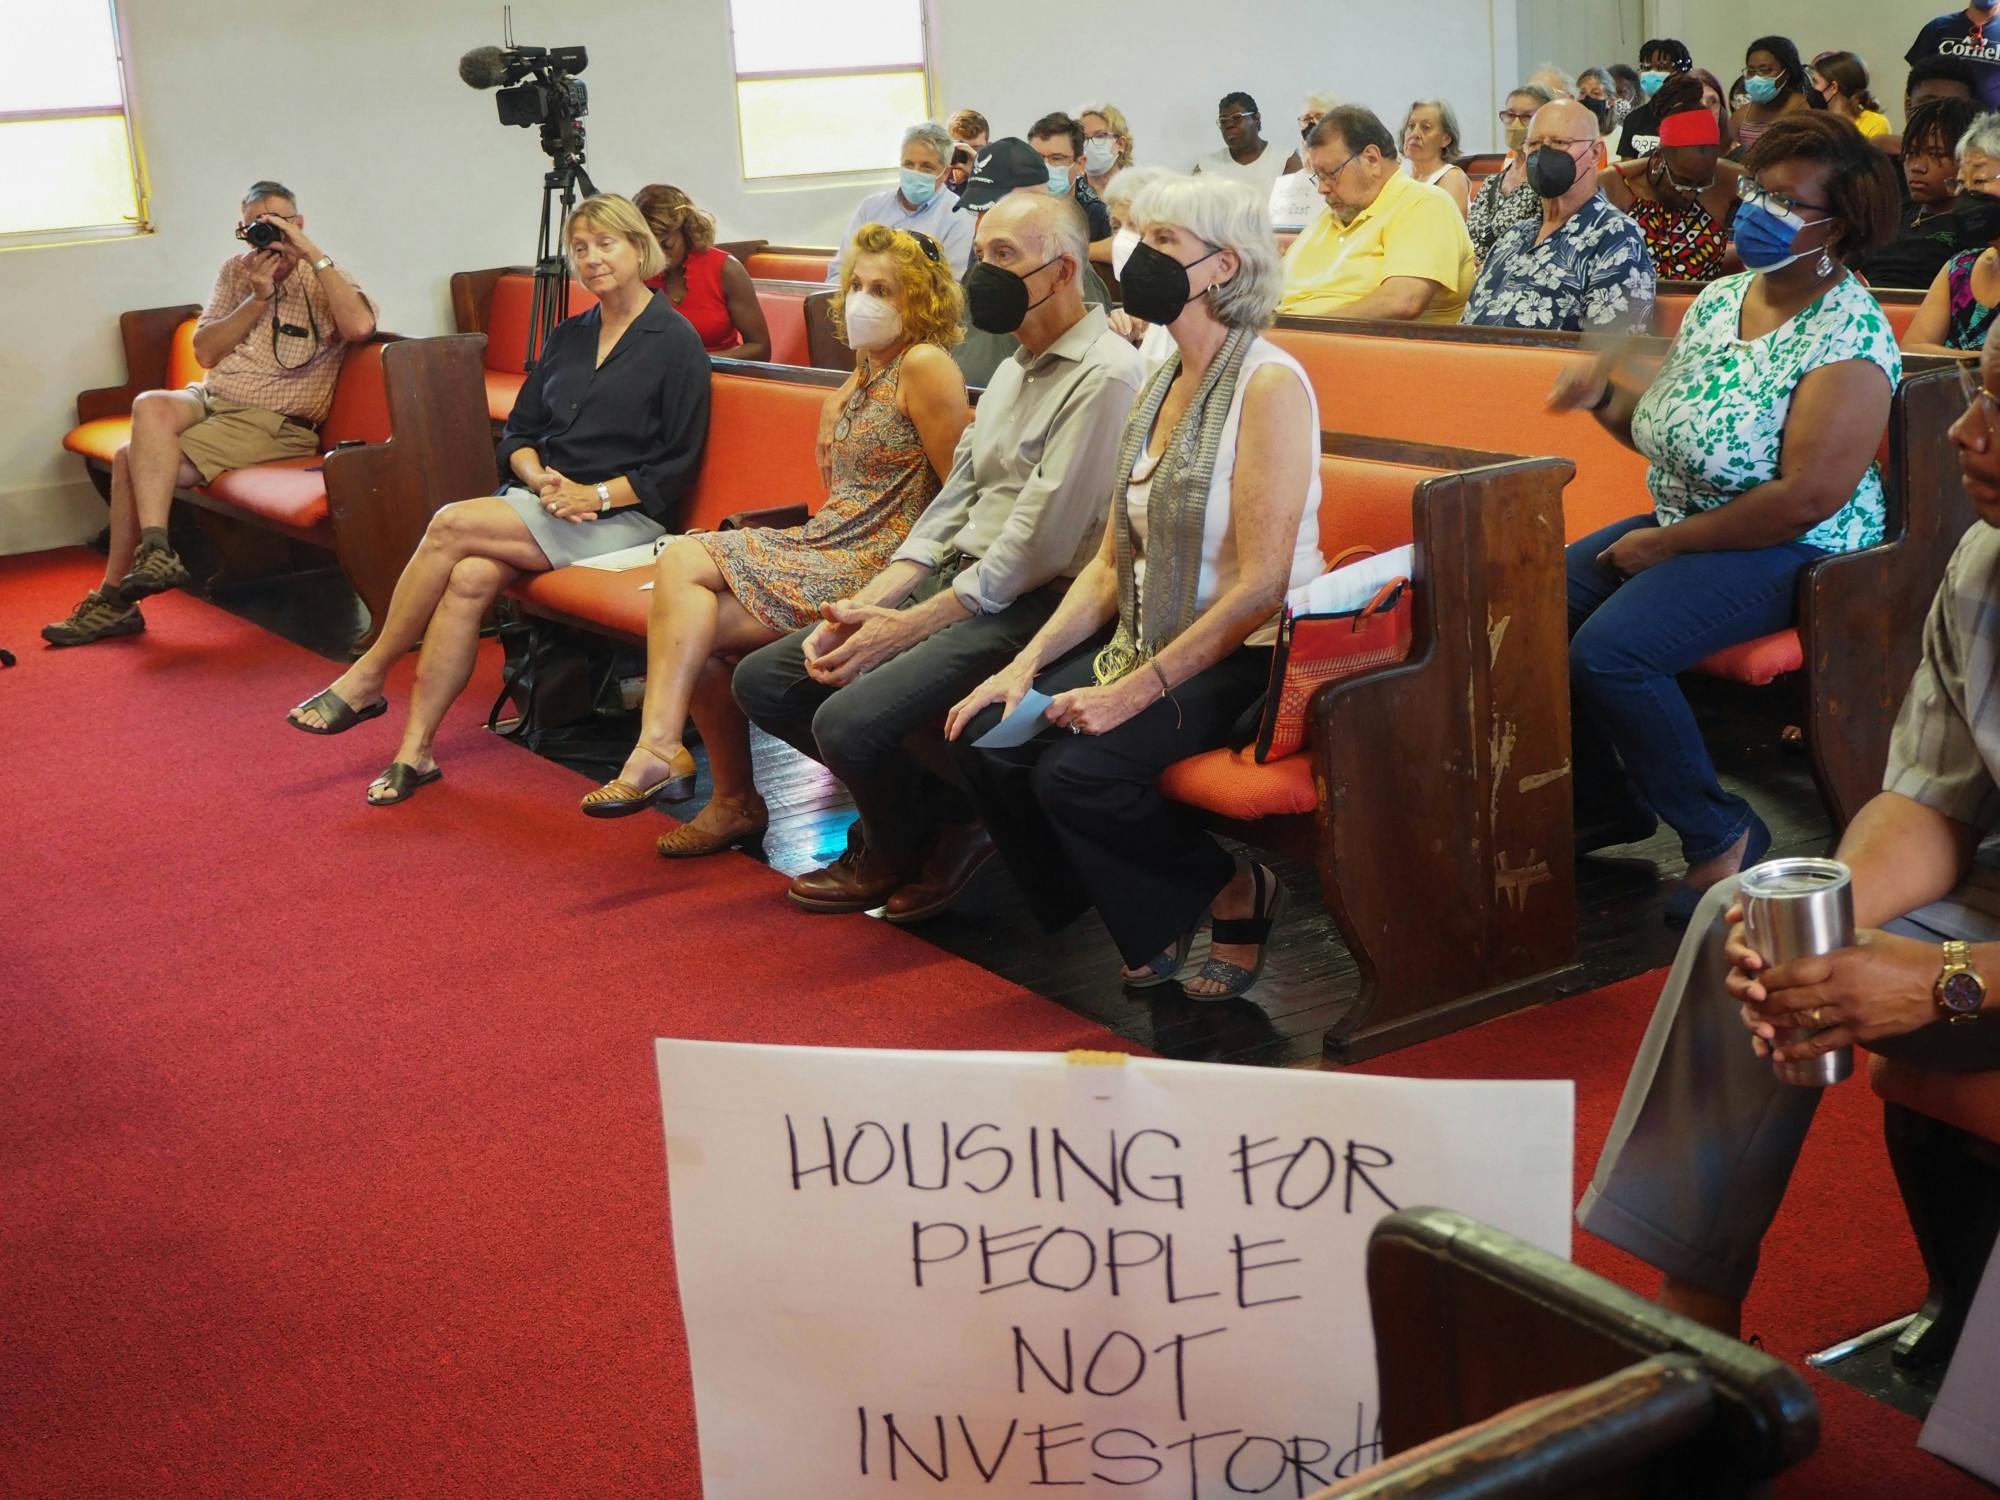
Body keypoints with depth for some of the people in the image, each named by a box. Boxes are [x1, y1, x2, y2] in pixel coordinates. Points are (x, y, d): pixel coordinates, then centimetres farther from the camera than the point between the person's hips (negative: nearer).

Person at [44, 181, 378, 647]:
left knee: (136, 458, -22)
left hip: (273, 421, -5)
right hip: (210, 399, 5)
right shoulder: (236, 272, 16)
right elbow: (205, 353, 7)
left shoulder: (326, 277, 1)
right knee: (151, 405, -29)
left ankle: (115, 597, -15)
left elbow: (359, 327, -23)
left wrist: (312, 253, -20)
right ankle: (153, 552, -27)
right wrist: (257, 298, -4)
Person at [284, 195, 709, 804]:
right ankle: (415, 749, -24)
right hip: (544, 501, 6)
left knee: (451, 524, -24)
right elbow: (518, 432, 17)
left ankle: (368, 677, -10)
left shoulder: (675, 341, -2)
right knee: (471, 577, -26)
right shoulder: (569, 335, 18)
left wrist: (594, 495, -15)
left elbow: (677, 468, -6)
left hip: (622, 517, -6)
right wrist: (542, 480, -5)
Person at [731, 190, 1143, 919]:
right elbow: (954, 503, 14)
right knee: (763, 679, 2)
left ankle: (894, 852, 7)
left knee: (849, 719, -26)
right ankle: (933, 813, 9)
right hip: (955, 579, 10)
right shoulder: (1013, 371, 18)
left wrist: (907, 626, -16)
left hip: (1032, 605, -10)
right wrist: (865, 604, 0)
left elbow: (1038, 545, -19)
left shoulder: (1104, 376, -14)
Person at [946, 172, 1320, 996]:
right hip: (1149, 641, 8)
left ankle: (1237, 894, 1)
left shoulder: (1269, 383, -14)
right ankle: (1149, 918, 8)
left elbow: (1260, 585, -20)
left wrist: (1136, 690, -24)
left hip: (1246, 656, -8)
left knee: (1077, 768, -27)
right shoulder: (1161, 383, 12)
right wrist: (1027, 665, -1)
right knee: (986, 741, -10)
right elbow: (1111, 563, 12)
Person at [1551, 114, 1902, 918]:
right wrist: (1607, 397, -5)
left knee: (1607, 650, -26)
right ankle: (1604, 802, 17)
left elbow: (1807, 498, -25)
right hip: (1679, 526, 9)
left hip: (1787, 552, -9)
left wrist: (1667, 545, -19)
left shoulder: (1849, 338, -19)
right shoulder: (1720, 297, 7)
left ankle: (1719, 834, -6)